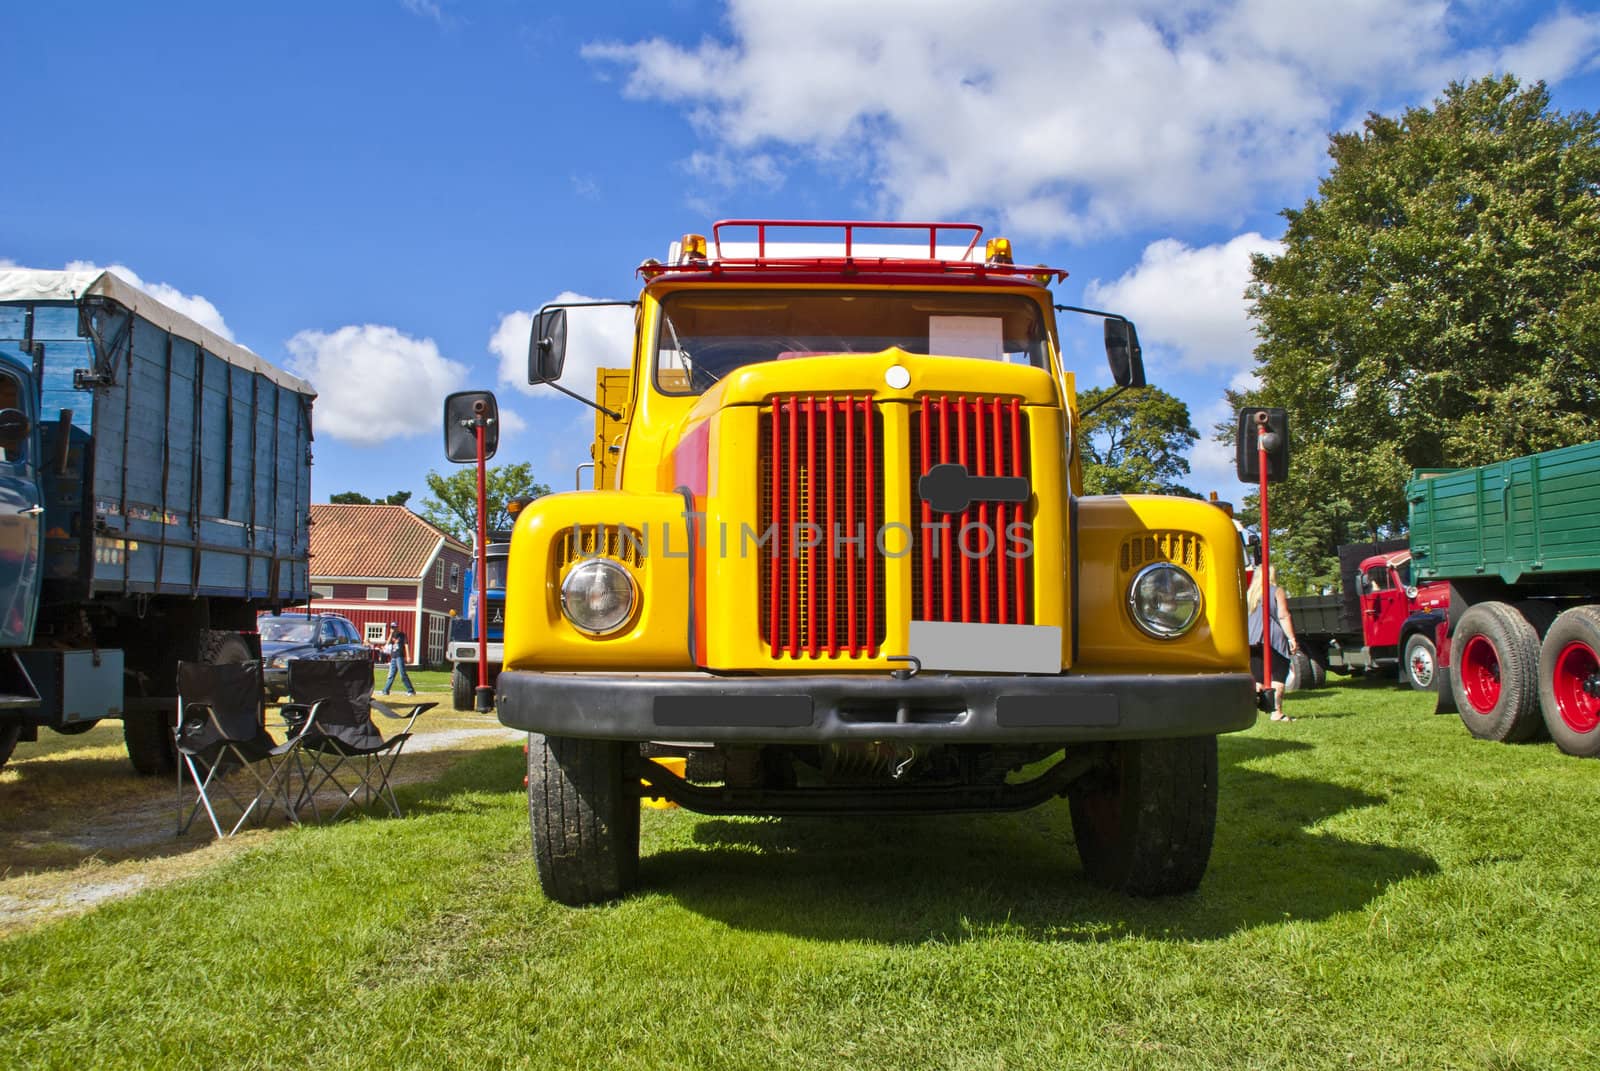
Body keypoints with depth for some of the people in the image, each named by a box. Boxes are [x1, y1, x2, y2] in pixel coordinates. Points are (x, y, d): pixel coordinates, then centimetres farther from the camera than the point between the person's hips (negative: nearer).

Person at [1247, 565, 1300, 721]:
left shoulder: (1250, 593, 16)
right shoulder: (1277, 592, 0)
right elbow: (1283, 616, -8)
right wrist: (1292, 638, -10)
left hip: (1253, 641, 5)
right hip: (1275, 639, -5)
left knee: (1257, 679, 7)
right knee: (1277, 678, -1)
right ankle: (1277, 712, -6)